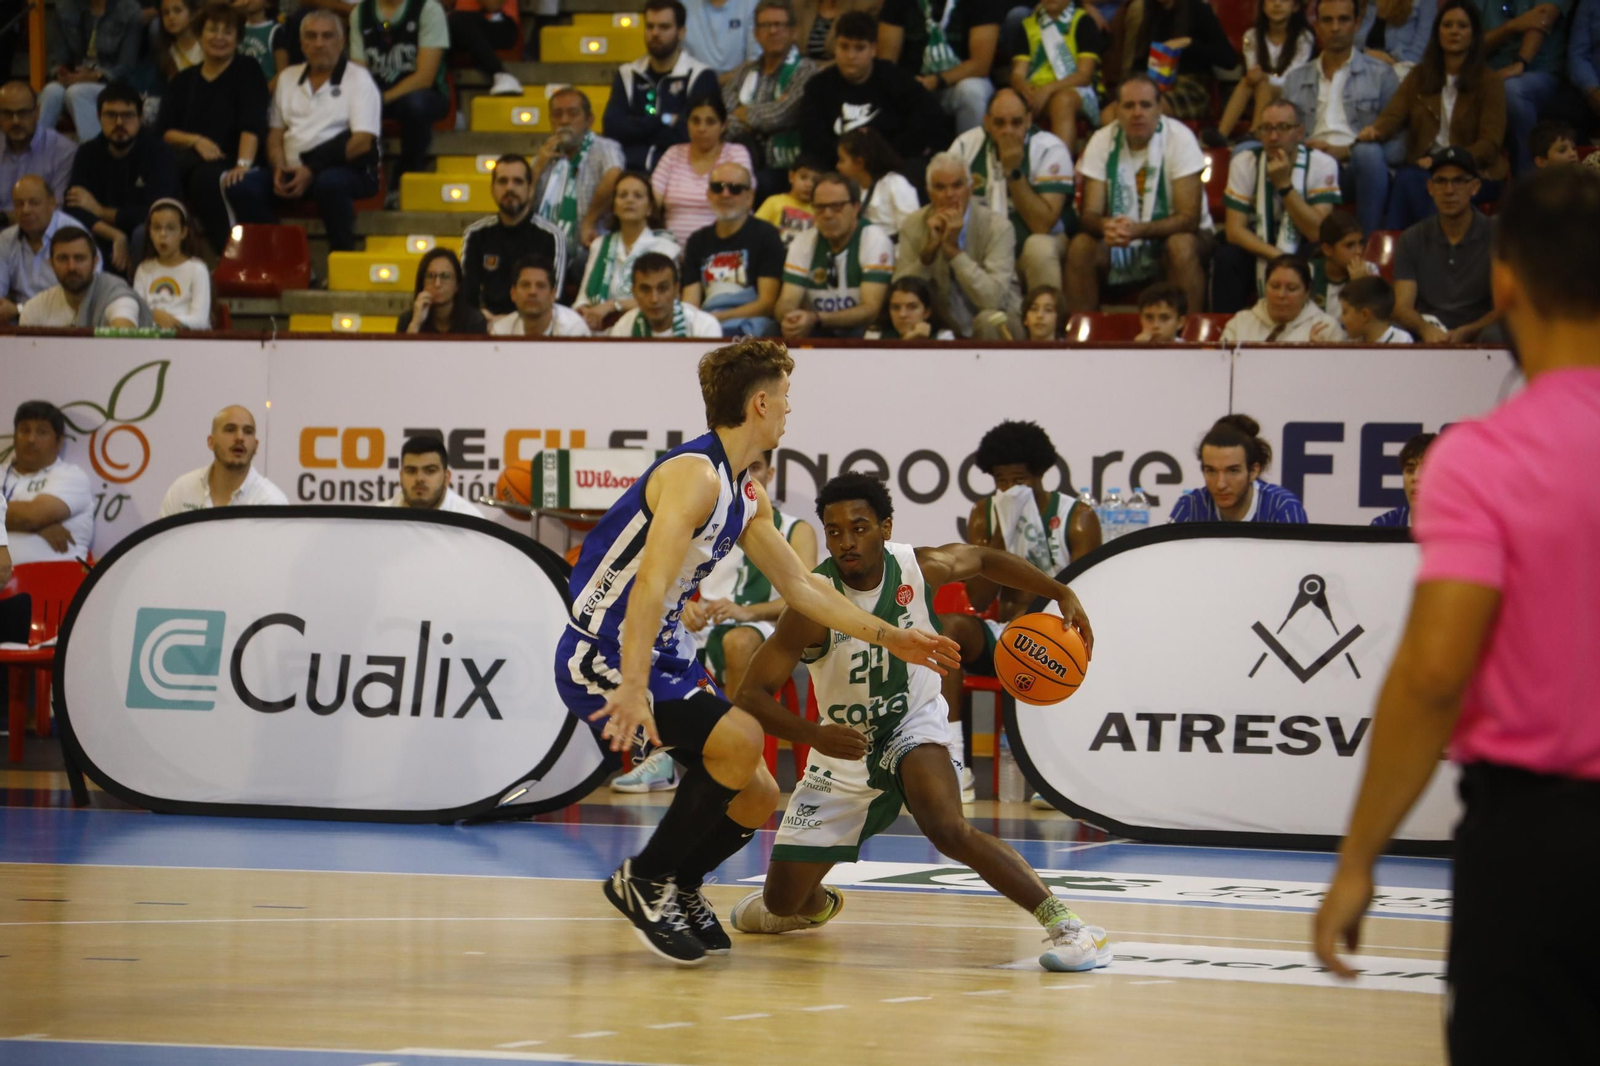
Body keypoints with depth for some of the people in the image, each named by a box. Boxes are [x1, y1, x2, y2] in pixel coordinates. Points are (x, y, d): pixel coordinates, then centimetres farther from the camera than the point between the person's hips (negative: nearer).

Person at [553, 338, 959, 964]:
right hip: (603, 658, -10)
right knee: (739, 739, -26)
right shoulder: (695, 476, -20)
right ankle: (645, 882, -12)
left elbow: (800, 587, 22)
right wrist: (634, 688, -42)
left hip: (662, 655, 10)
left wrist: (889, 638, 20)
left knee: (757, 798, 8)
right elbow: (649, 583, -32)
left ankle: (679, 886, 31)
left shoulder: (746, 496, 12)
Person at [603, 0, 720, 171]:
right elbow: (612, 127, 3)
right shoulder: (627, 75, 16)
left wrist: (637, 128, -1)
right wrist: (663, 121, -4)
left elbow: (688, 134, -9)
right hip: (630, 170, 3)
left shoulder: (702, 77, 3)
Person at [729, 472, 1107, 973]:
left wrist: (1061, 594, -2)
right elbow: (751, 695, -26)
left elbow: (985, 560, 8)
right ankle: (817, 903, 47)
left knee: (948, 828, -34)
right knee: (782, 901, 7)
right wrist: (815, 734, -42)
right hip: (845, 746, 1)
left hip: (915, 726, -1)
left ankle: (1066, 925, -33)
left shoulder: (920, 568, -16)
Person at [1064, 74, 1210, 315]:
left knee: (1181, 246, -35)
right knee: (1080, 247, -24)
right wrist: (1105, 225, -35)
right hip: (1121, 242, 3)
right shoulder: (1102, 140, -6)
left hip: (1172, 234, -3)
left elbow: (1190, 217, -19)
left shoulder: (1179, 137, -15)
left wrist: (1138, 230, -36)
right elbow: (1090, 214, -9)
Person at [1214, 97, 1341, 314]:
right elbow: (1235, 229, -12)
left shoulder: (1322, 165, -11)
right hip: (1258, 249, 1)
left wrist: (1284, 184, -26)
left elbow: (1316, 232, -19)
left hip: (1302, 250, -1)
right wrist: (1275, 255, -27)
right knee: (1227, 258, -29)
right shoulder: (1245, 162, -7)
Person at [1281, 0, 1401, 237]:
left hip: (1358, 171, -2)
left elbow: (1398, 145, 3)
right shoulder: (1296, 80, 23)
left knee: (1368, 152, -39)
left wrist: (1344, 152, -11)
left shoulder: (1380, 74, 13)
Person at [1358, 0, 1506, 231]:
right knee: (1406, 178, -33)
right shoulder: (1420, 76, 18)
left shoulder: (1489, 82, 5)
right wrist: (1375, 130, -21)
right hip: (1424, 169, 3)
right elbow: (1394, 114, 5)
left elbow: (1490, 143, -3)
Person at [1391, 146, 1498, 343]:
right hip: (1423, 341, -1)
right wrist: (1425, 329, -21)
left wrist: (1464, 333, -19)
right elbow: (1402, 306, 2)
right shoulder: (1411, 241, 13)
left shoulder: (1495, 238, 4)